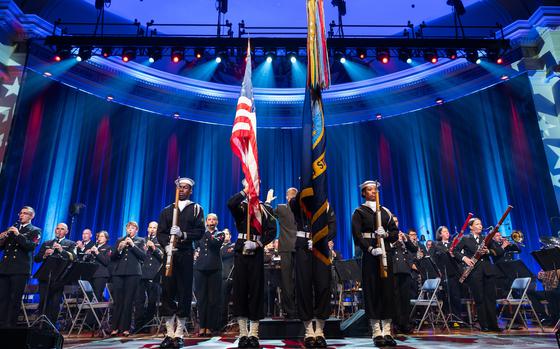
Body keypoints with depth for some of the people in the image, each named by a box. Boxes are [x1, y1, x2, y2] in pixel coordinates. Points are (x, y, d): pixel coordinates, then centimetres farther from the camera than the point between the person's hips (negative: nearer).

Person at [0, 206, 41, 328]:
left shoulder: (35, 231, 5)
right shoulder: (12, 229, 21)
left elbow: (31, 246, -12)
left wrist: (18, 234, -18)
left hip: (20, 269, -5)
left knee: (15, 299, -2)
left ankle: (10, 324, 3)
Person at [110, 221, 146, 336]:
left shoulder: (140, 241, 11)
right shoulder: (119, 240, 19)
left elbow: (143, 256, -3)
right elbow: (112, 257, 12)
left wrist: (132, 245, -11)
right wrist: (119, 248, -7)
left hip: (133, 273, -2)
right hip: (119, 272, 2)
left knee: (128, 301, -2)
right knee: (118, 301, 0)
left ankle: (125, 328, 5)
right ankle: (115, 327, 9)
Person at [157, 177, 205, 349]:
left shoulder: (196, 209, 9)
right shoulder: (167, 210, 16)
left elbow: (200, 231, -2)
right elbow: (160, 232, 8)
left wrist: (183, 235, -18)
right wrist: (167, 245, -11)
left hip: (186, 255, -2)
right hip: (169, 254, 2)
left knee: (184, 294, -2)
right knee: (167, 293, 0)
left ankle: (179, 334, 6)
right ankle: (169, 333, 9)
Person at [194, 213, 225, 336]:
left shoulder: (220, 234, 7)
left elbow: (215, 242, -13)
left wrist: (206, 231, -11)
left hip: (214, 268, -2)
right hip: (201, 267, 2)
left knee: (213, 298, -1)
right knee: (201, 298, 2)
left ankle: (209, 327, 5)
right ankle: (201, 326, 9)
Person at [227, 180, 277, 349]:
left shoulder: (266, 208, 7)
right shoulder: (240, 206, 8)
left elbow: (272, 230, -2)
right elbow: (230, 203, -16)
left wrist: (257, 244, -14)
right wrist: (245, 190, -11)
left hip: (257, 252, 0)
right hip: (240, 251, 1)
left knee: (256, 289, 1)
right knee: (240, 289, 1)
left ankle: (254, 333, 10)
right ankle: (243, 333, 9)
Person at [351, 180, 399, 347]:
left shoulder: (385, 211, 15)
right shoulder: (359, 212, 3)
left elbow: (396, 233, 12)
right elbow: (357, 235, -9)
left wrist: (386, 234, -9)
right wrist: (371, 249, -21)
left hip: (386, 254, 4)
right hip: (370, 255, -4)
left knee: (388, 291, 3)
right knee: (372, 292, -3)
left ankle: (387, 332, 10)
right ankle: (377, 333, 3)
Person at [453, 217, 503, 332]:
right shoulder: (465, 239, 4)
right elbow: (455, 251, 1)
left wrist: (488, 251, -9)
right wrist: (464, 258, -14)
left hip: (488, 270, 3)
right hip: (474, 272, -3)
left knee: (491, 297, 3)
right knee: (479, 299, 0)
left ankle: (493, 324, 13)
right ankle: (484, 325, 8)